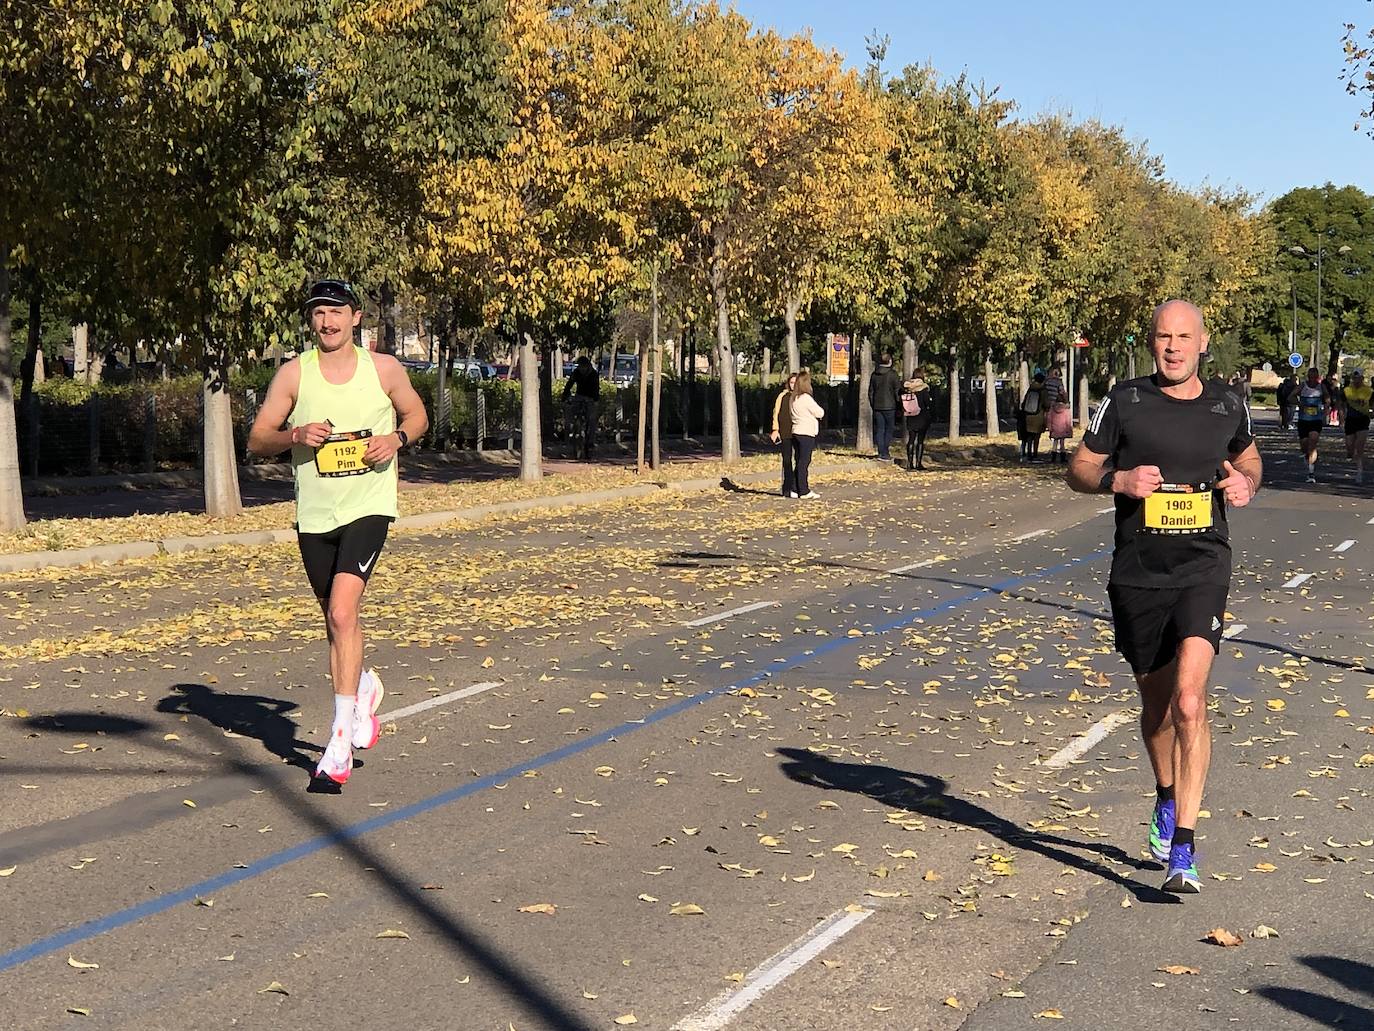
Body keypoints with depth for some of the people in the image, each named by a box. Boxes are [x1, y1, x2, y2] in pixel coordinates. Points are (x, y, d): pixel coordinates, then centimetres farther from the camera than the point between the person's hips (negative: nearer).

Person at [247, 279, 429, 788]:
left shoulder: (384, 369, 0)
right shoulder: (294, 374, 0)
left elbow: (416, 413, 15)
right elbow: (256, 439, 2)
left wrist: (397, 437, -6)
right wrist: (295, 434, -18)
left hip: (368, 508, -3)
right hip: (314, 515, 3)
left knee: (342, 612, -18)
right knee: (335, 618, 15)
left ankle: (340, 741, -15)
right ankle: (364, 688, 48)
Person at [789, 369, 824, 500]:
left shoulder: (793, 398, 9)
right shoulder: (806, 398, -16)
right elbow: (820, 413, -8)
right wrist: (819, 412, 14)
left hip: (796, 433, 8)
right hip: (806, 433, -8)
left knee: (800, 462, 12)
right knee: (804, 462, -5)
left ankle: (798, 489, 14)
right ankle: (804, 491, -3)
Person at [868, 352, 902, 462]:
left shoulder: (874, 375, 6)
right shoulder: (893, 375, -9)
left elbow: (870, 392, 12)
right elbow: (897, 392, -7)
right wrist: (899, 405, 3)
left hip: (877, 407, 4)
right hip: (889, 407, -4)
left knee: (879, 430, 7)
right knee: (889, 429, 3)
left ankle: (881, 453, 5)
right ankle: (885, 453, -2)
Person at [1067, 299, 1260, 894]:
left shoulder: (1228, 406, 6)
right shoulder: (1124, 401, 0)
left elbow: (1247, 456, 25)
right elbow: (1079, 470, 6)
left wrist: (1247, 482, 2)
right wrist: (1118, 479, -15)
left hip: (1204, 567, -1)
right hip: (1137, 573, 1)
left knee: (1189, 701, -19)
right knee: (1156, 705, 15)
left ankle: (1183, 849, -18)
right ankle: (1166, 801, 45)